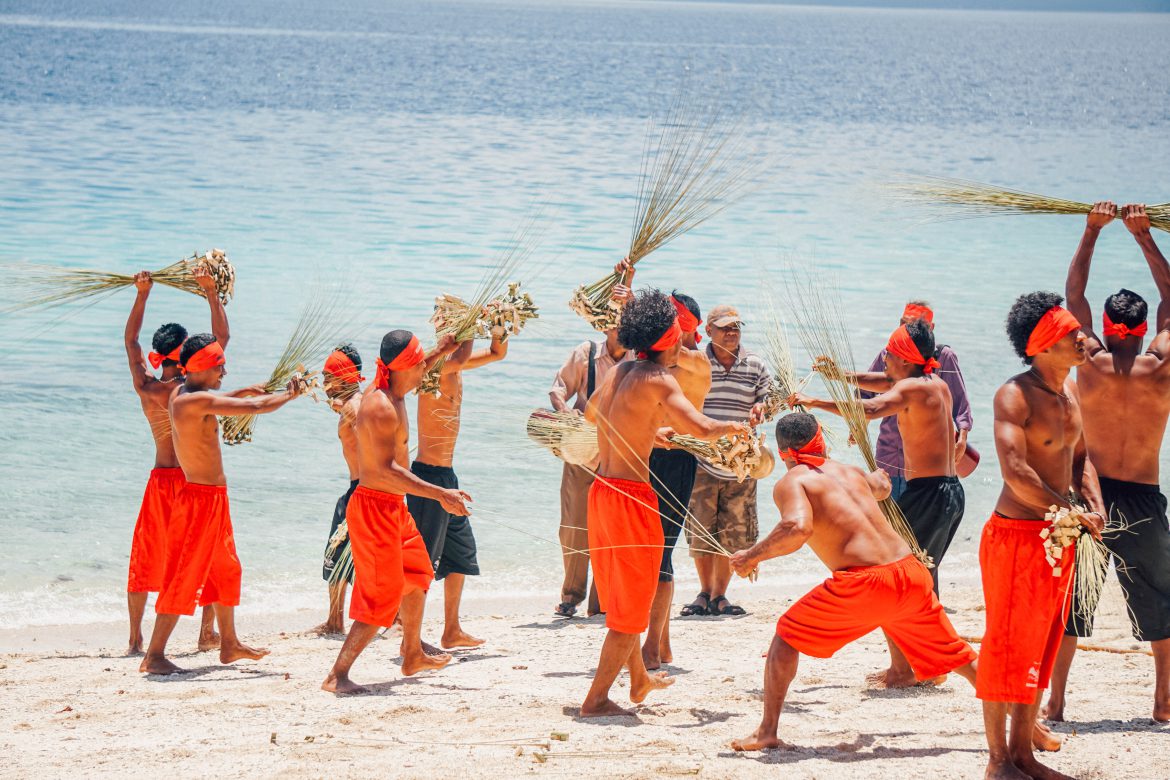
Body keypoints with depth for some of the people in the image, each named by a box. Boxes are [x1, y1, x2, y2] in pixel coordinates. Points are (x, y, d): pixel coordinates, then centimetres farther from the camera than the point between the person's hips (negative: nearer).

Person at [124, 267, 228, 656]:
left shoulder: (145, 387, -3)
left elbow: (130, 340, 11)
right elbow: (222, 335, -7)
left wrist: (142, 294, 11)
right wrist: (210, 290, -5)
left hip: (160, 478, 3)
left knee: (146, 560, 10)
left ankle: (135, 638, 9)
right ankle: (208, 633, 9)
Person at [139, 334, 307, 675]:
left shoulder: (181, 394, 6)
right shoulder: (198, 401, -23)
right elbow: (255, 408, -21)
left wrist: (244, 392, 28)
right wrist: (290, 394, -4)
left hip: (213, 497, 10)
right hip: (203, 497, -10)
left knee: (225, 570, 21)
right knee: (185, 577, -7)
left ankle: (229, 644, 33)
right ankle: (154, 656, -4)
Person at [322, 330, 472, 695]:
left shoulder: (389, 393, 6)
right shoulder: (382, 408, -25)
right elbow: (387, 469, -32)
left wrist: (437, 354, 35)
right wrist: (440, 494, -34)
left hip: (394, 508, 11)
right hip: (375, 507, -11)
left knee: (416, 575, 26)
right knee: (384, 596, -9)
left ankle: (413, 656, 43)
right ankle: (338, 675, -8)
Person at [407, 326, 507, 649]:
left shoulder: (454, 365, 11)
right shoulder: (437, 367, -17)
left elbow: (498, 353, 22)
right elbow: (462, 358, -39)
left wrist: (497, 326, 2)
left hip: (445, 476, 10)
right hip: (429, 474, -10)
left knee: (461, 552, 16)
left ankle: (452, 631, 24)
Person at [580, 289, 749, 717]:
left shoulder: (620, 371, 11)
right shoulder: (658, 380, -14)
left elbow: (591, 413, 30)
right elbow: (702, 428, -26)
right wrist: (733, 427, -5)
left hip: (601, 490, 9)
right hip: (631, 495, -9)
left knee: (620, 595, 24)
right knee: (630, 606, 1)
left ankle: (640, 679, 42)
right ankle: (597, 699, 2)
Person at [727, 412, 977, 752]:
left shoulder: (791, 482, 3)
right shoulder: (850, 471, 22)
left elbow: (798, 527, -18)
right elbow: (882, 485, 46)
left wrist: (752, 555, -4)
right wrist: (878, 476, 70)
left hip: (863, 583, -6)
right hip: (911, 572, 6)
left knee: (787, 636, 13)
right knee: (957, 657, 20)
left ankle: (767, 733, 9)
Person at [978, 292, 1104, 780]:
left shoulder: (1069, 389, 10)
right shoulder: (1015, 396, -16)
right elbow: (1015, 472, -26)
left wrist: (1094, 505, 2)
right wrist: (1074, 515, -22)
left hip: (1058, 538, 8)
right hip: (1016, 535, -8)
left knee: (1041, 647, 13)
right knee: (1007, 645, -1)